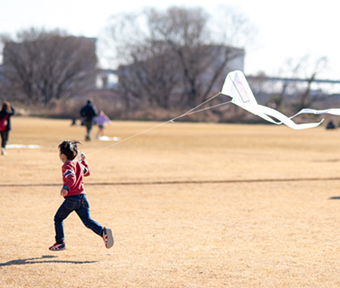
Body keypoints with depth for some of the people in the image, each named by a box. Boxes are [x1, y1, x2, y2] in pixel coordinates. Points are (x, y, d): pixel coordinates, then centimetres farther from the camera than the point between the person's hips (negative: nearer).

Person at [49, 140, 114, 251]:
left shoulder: (67, 166, -7)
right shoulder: (78, 164, 16)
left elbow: (72, 178, -25)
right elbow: (87, 172, 36)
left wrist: (66, 187, -41)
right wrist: (84, 161, 46)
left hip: (71, 198, -6)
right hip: (82, 197, 7)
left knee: (58, 218, 13)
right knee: (87, 221, 1)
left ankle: (60, 242, 15)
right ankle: (103, 231, -25)